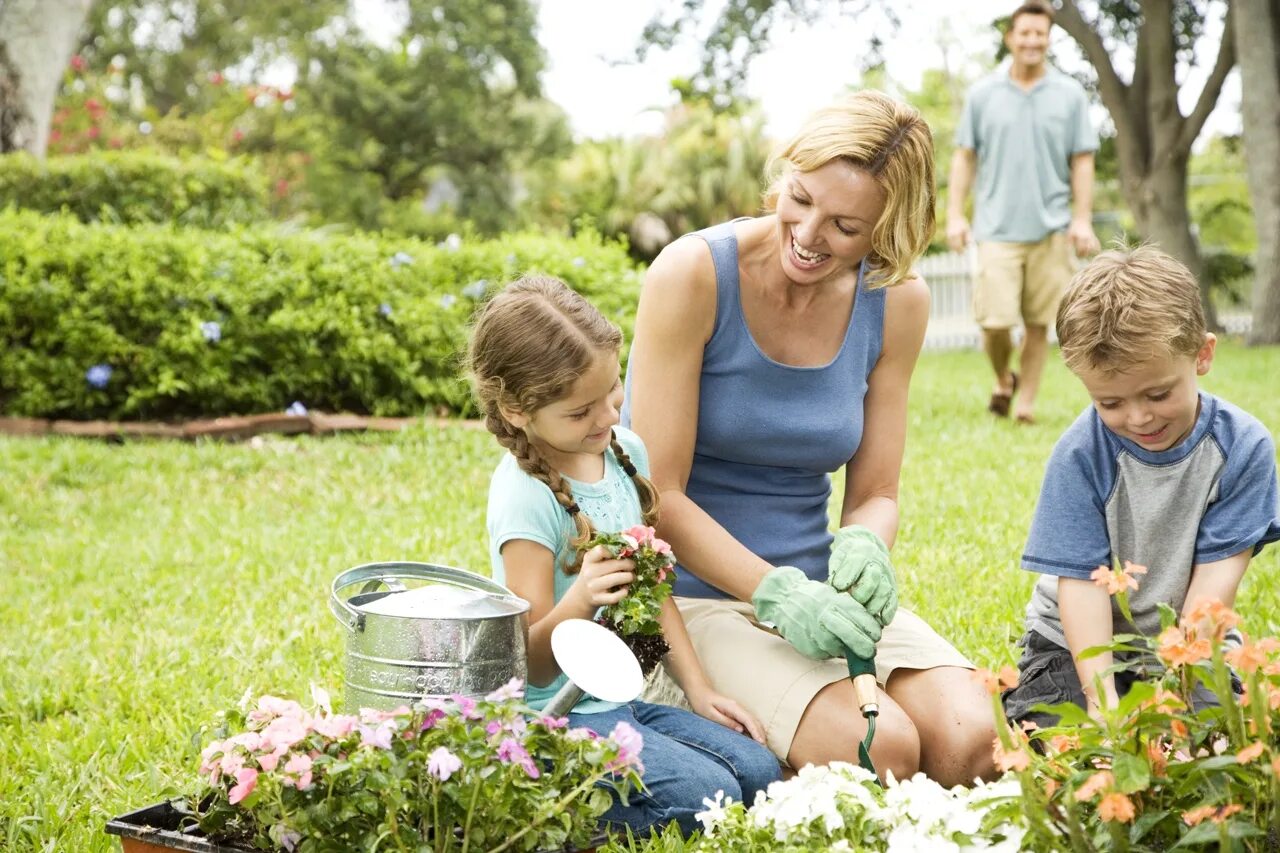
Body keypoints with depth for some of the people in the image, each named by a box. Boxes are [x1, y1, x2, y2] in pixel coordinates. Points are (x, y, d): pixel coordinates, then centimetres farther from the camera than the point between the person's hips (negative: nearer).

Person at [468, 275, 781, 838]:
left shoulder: (625, 451, 3)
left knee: (760, 772, -2)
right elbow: (534, 664, -17)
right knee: (710, 794, -21)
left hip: (623, 697, 8)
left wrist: (696, 687, 10)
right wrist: (579, 601, -36)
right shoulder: (527, 497, -20)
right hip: (558, 713, -8)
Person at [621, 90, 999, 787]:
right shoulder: (695, 273, -15)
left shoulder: (896, 302, 0)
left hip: (812, 588, 5)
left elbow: (874, 493, 6)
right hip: (692, 593, -5)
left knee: (970, 742, -19)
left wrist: (864, 546, -18)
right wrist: (777, 594, -26)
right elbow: (659, 494, -14)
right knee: (879, 750, -27)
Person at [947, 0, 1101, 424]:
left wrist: (1083, 219, -3)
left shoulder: (1070, 95, 5)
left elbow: (1082, 161, 5)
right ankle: (1003, 380, 21)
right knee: (995, 320, -6)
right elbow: (964, 156, 7)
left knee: (1038, 323, 1)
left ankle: (1026, 403, 10)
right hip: (997, 227, 0)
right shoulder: (983, 93, 6)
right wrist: (955, 214, 0)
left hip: (1051, 228, 1)